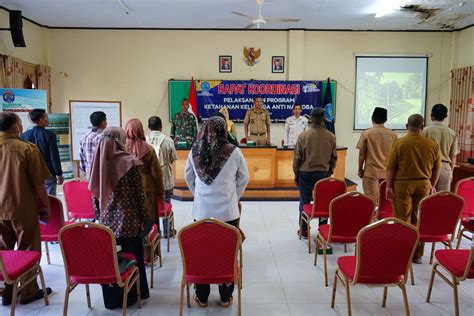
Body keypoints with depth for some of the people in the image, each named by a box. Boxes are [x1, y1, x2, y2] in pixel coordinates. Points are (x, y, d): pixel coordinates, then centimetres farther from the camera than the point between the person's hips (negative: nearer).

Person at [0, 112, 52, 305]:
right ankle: (28, 291, 20)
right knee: (28, 251, 10)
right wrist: (46, 205, -1)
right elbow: (38, 183, -14)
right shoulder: (27, 148, -16)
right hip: (22, 208, -5)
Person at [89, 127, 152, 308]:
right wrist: (146, 218, 0)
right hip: (128, 220, -4)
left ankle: (111, 297, 28)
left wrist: (99, 216, 18)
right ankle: (130, 295, 26)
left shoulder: (97, 162, 0)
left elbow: (95, 193, 7)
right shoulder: (130, 162, -12)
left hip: (106, 220, 4)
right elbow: (140, 194, -9)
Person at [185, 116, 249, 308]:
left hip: (201, 210, 2)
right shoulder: (233, 152, -8)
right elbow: (244, 179, 3)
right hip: (227, 211, -2)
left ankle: (202, 297, 24)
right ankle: (225, 297, 22)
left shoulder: (195, 152, -1)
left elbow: (188, 178, 11)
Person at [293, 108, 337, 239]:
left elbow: (297, 157, -5)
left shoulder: (303, 135, -9)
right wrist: (330, 171, 18)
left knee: (305, 201, 7)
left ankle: (304, 230, 15)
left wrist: (296, 173, 6)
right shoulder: (331, 136, -3)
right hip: (323, 173, 2)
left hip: (306, 173, -1)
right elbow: (334, 157, 5)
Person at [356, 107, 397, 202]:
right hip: (387, 172, 3)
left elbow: (362, 154, -5)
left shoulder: (366, 133, -7)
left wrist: (360, 169, 6)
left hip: (371, 172, -3)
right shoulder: (393, 134, 1)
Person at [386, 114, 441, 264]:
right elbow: (436, 169, 7)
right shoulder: (432, 145, -1)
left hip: (402, 184, -3)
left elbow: (391, 167, -10)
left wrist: (389, 186, -3)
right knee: (420, 220, 11)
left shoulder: (398, 144, -11)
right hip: (423, 184, 3)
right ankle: (417, 254, 20)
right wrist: (432, 185, 20)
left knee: (403, 220, 7)